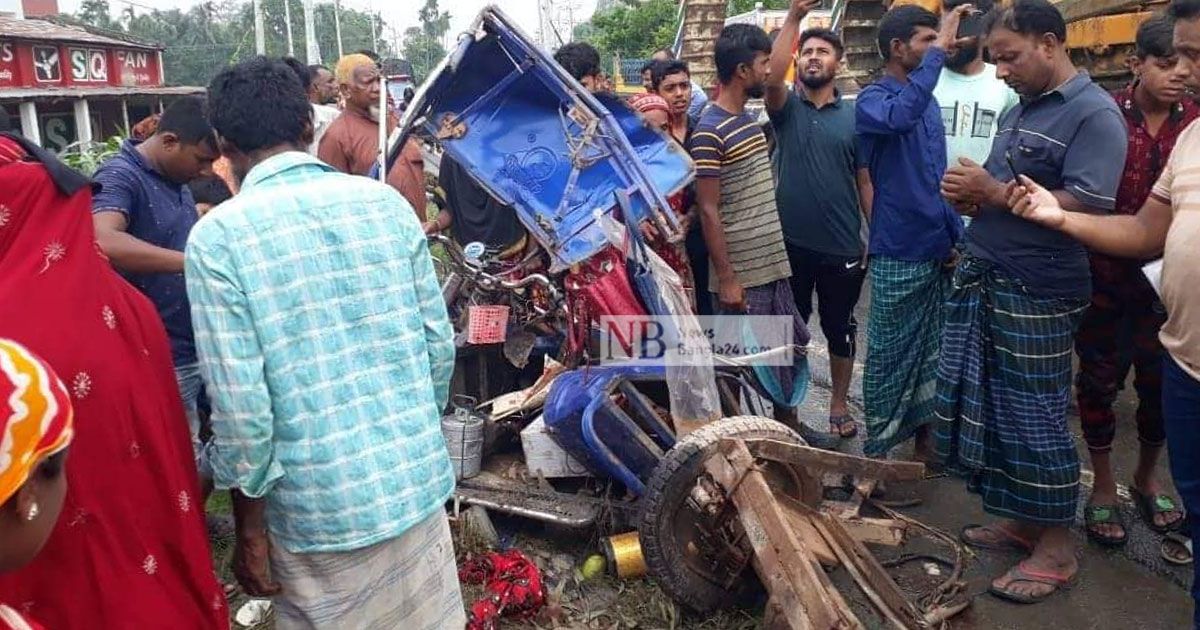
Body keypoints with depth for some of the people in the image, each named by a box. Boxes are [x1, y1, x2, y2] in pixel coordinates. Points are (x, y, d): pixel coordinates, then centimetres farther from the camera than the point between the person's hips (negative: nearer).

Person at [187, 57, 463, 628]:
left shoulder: (218, 236, -11)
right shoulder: (387, 202, -1)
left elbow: (241, 404, -14)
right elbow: (439, 344, 2)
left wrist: (249, 525, 0)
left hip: (321, 508, -3)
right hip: (419, 482, 4)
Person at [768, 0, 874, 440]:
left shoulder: (853, 117, 2)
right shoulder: (786, 108, 1)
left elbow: (865, 182, 2)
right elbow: (772, 78, -22)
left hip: (842, 248, 1)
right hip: (792, 244, 0)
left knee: (839, 330, 13)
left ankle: (839, 405, 31)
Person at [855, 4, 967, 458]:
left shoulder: (930, 100, 12)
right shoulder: (872, 99, -10)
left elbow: (938, 176, 17)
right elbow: (900, 116, -36)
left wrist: (956, 235, 14)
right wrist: (939, 50, -29)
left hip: (938, 250, 7)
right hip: (899, 254, -7)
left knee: (931, 353, 16)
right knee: (889, 357, 1)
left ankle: (924, 442, 30)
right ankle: (877, 452, 14)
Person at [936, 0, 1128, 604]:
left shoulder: (1094, 114, -10)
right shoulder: (1019, 108, 16)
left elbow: (1088, 208, -20)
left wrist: (994, 193, -20)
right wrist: (969, 193, 1)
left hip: (1036, 296, -8)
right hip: (982, 279, 8)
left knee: (1035, 419, 0)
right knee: (991, 408, 12)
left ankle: (1057, 546, 15)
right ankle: (1020, 520, 27)